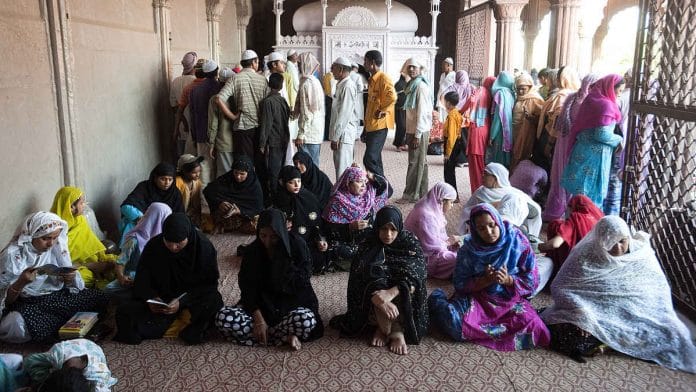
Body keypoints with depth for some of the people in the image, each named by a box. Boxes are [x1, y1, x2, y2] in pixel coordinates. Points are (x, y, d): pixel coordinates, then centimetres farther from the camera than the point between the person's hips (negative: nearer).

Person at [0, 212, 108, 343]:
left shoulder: (57, 246, -2)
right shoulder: (12, 255, -14)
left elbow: (70, 282, 6)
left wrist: (71, 278, -19)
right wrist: (21, 282, -33)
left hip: (56, 296, 3)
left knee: (100, 299, -12)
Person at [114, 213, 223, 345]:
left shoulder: (204, 247, -18)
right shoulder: (153, 246, -12)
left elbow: (210, 283, -15)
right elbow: (142, 280, -2)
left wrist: (182, 301, -28)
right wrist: (150, 297, -23)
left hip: (194, 295, -2)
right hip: (161, 297, 3)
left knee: (214, 301, -36)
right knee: (124, 311, -21)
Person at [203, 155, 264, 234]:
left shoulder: (255, 185, -9)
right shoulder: (226, 179, -5)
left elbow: (258, 208, -14)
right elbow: (208, 191, -10)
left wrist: (240, 210, -31)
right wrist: (219, 203, -29)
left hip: (245, 215, 1)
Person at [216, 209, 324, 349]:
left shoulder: (297, 245, -12)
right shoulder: (252, 251, -6)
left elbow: (303, 282, -12)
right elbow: (247, 287, -7)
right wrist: (258, 319, -20)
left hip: (292, 302, -3)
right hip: (261, 303, 4)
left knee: (306, 320, -39)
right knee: (223, 318, -25)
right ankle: (286, 335, -21)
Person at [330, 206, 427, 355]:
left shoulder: (410, 243, -9)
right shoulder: (368, 247, -9)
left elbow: (415, 279, -21)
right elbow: (358, 280, -19)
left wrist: (391, 293, -39)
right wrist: (379, 299, -38)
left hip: (404, 299, 0)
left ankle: (397, 329, -16)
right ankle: (386, 328, -15)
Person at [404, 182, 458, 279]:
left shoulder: (434, 211, 7)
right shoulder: (425, 216, -25)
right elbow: (431, 247, -26)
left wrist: (448, 241, -2)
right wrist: (448, 242, -11)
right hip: (425, 259, -10)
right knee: (457, 258, -22)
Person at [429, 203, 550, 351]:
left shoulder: (518, 243, -9)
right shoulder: (468, 249, -7)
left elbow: (532, 282, -5)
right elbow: (460, 284, -7)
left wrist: (508, 280, -23)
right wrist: (486, 280, -22)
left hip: (511, 300, 2)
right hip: (477, 297, -1)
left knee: (532, 327, -27)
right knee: (455, 322, -30)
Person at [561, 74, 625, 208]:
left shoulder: (592, 99, 10)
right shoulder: (606, 105, -16)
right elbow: (602, 134, -21)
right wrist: (619, 140, -6)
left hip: (582, 150, 8)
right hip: (595, 154, -8)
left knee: (579, 192, 15)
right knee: (592, 193, 1)